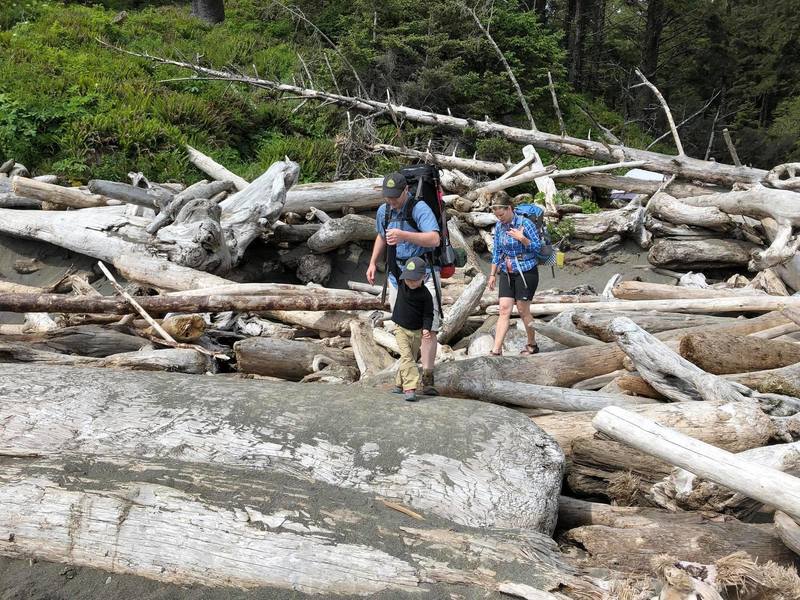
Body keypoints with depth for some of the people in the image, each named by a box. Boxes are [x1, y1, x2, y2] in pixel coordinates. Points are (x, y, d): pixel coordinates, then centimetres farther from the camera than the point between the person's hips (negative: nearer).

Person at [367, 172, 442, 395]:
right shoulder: (383, 211, 9)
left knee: (428, 328, -11)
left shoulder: (419, 208, -13)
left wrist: (404, 235, -37)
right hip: (397, 276, 6)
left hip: (423, 274, -6)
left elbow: (434, 239, -26)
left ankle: (428, 379, -6)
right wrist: (373, 262, 19)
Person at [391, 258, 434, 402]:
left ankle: (399, 384, 29)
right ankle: (410, 388, -22)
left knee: (411, 358, 11)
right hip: (401, 328, 0)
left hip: (417, 331, 0)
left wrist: (426, 328, -21)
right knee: (406, 356, -14)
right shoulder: (401, 284, -7)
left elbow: (428, 314, -9)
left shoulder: (425, 294, -14)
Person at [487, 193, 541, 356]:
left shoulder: (525, 223, -13)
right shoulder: (499, 226, 4)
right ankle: (496, 350, -7)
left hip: (526, 273, -5)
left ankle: (532, 345, 23)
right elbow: (496, 252, 12)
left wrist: (522, 239, -25)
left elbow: (537, 247, -9)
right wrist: (492, 274, 11)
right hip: (507, 273, 5)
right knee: (504, 309, -3)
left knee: (523, 310, 3)